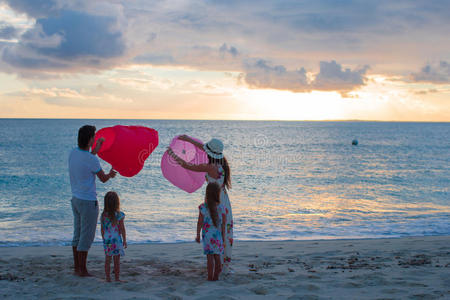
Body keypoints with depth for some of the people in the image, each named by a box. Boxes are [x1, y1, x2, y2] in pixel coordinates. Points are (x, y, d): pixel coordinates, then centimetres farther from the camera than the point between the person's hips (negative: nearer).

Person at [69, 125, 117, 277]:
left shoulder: (73, 153, 1)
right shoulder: (92, 160, -20)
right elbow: (103, 179, -7)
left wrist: (96, 148, 29)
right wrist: (110, 174, 12)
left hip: (76, 199, 8)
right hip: (88, 201, -8)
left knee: (78, 234, 16)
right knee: (86, 236, 1)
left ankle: (77, 267, 24)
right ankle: (83, 270, 7)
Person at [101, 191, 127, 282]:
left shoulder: (103, 215, -2)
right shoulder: (119, 215, -12)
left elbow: (102, 229, 6)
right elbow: (122, 229, -7)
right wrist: (124, 241, 3)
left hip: (106, 240, 3)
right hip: (116, 240, -3)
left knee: (107, 260, 10)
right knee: (117, 260, 6)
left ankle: (108, 278, 14)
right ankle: (117, 278, 11)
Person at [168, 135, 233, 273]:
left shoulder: (211, 167, -22)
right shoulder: (222, 162, 1)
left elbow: (187, 166, -18)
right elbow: (205, 149, 15)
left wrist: (173, 154, -6)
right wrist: (189, 140, 23)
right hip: (225, 203, 8)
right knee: (225, 233, 14)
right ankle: (226, 266, 23)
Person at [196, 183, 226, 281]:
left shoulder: (203, 207, -9)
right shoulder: (221, 207, -5)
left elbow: (200, 223, -5)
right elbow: (224, 223, 0)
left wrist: (198, 235, 5)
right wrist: (223, 235, 10)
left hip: (207, 235, -1)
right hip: (218, 235, 1)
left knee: (209, 256, 4)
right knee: (217, 256, 12)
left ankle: (210, 276, 6)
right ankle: (216, 275, 17)